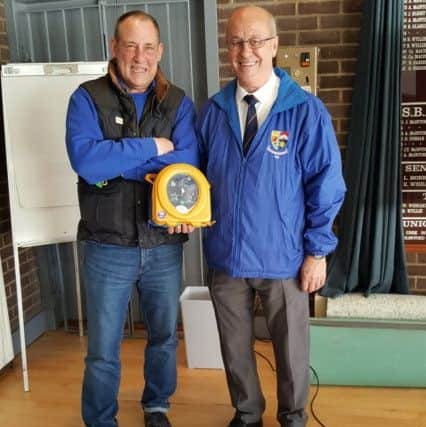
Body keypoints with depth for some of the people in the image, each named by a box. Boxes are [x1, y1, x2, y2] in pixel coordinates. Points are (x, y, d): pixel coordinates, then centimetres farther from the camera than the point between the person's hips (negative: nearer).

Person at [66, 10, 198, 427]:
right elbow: (86, 160, -23)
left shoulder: (178, 102, 2)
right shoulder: (87, 98, -5)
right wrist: (152, 147, -17)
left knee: (164, 337, 20)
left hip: (165, 246, 3)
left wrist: (114, 161, -21)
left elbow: (186, 164, -14)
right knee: (102, 351, 10)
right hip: (108, 248, -2)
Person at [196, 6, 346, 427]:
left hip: (283, 258, -3)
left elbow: (325, 185, -8)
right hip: (225, 255, 3)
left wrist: (316, 251, -8)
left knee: (291, 348, 15)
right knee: (235, 347, 19)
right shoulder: (213, 110, 1)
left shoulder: (306, 111, -10)